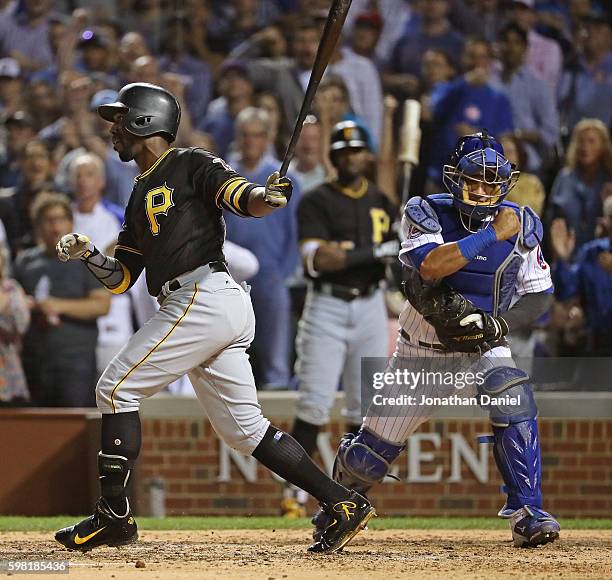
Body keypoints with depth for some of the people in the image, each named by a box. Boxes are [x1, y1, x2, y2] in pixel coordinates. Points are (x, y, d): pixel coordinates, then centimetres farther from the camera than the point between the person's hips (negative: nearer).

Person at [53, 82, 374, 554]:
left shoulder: (191, 166, 1)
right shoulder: (140, 197, 26)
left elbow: (245, 200, -14)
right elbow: (121, 279, 22)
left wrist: (268, 195, -36)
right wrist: (87, 254, 4)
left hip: (204, 298, -9)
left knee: (117, 389, -6)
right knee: (244, 427, 7)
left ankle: (114, 516, -4)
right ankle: (343, 504, 3)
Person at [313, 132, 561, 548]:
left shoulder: (520, 225, -6)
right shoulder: (427, 213, -13)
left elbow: (540, 294, 0)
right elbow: (429, 265, -32)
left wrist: (500, 324, -18)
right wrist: (494, 234, -32)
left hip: (483, 349, 1)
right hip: (422, 352, -1)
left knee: (514, 401, -30)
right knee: (372, 452, 2)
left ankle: (528, 515, -25)